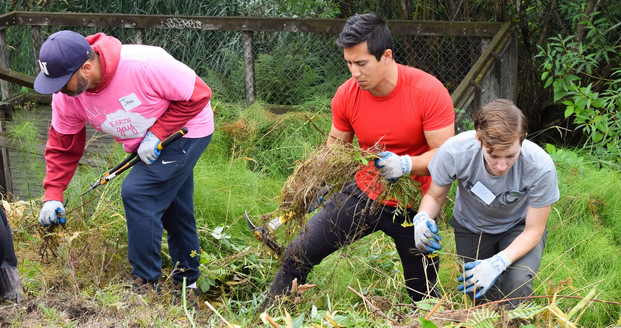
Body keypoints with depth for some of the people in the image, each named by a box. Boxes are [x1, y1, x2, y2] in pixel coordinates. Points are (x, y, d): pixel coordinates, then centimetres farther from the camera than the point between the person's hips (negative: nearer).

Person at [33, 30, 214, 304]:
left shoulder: (143, 65, -37)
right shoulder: (66, 96, -17)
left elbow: (197, 94, -26)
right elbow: (62, 145, -4)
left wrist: (157, 133, -27)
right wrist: (53, 195, -13)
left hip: (187, 131, -7)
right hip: (150, 144, 7)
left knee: (136, 193, -20)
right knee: (174, 209, 19)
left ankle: (146, 285, -9)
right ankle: (186, 284, 38)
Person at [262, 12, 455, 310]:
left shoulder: (428, 92, -21)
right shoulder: (347, 95, -9)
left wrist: (405, 164, -37)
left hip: (413, 207, -3)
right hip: (362, 194, 3)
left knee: (423, 296, 3)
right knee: (297, 255, -4)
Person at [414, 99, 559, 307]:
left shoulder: (540, 167, -35)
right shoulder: (454, 153, -33)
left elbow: (533, 231, -22)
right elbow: (435, 196, -12)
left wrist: (498, 262, -40)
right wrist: (422, 218, -36)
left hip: (518, 226, -2)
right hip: (471, 227, 2)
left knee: (517, 283, -28)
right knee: (483, 300, -1)